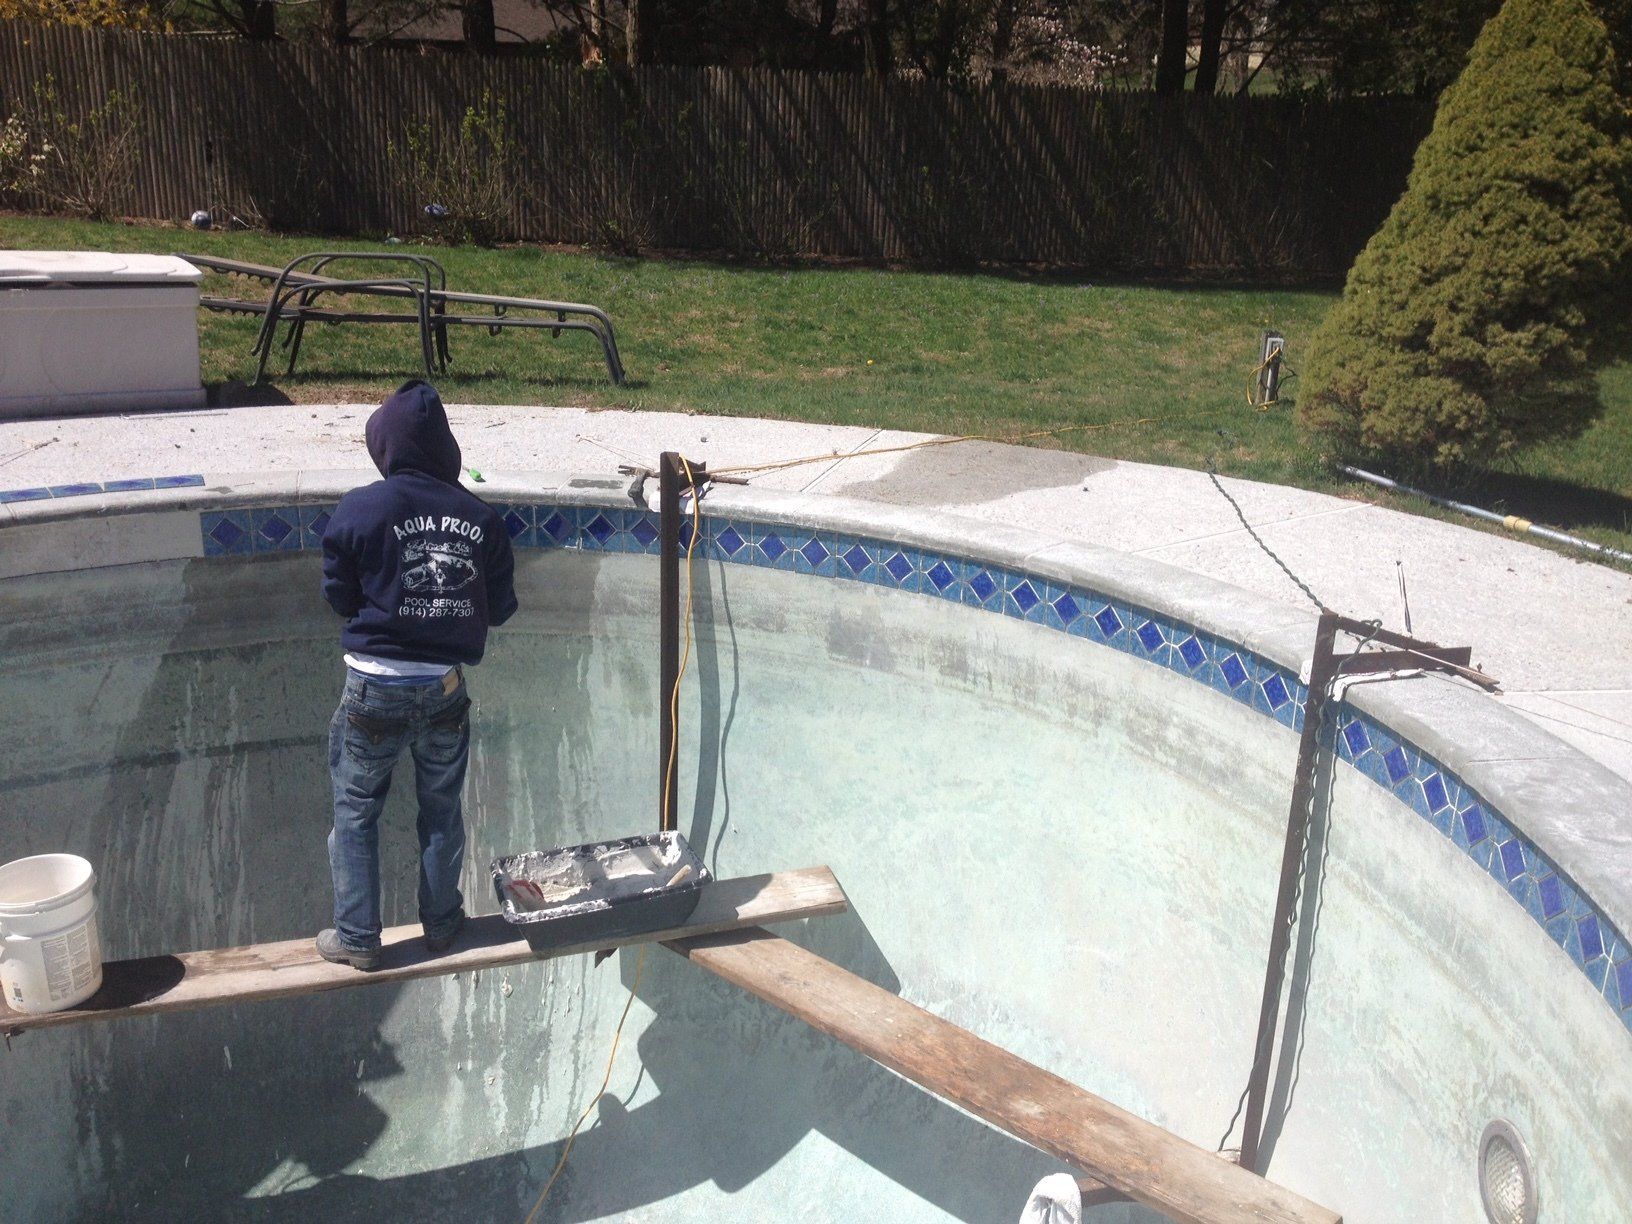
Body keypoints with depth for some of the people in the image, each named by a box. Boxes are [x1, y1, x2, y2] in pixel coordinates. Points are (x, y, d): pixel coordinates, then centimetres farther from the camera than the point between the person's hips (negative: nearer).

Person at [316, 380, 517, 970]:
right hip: (446, 689, 2)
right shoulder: (481, 518, -6)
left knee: (355, 811, 15)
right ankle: (441, 921, 33)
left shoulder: (359, 510, -12)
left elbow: (339, 597, -2)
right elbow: (499, 608, 2)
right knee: (442, 810, 19)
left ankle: (356, 938, 22)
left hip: (375, 690, -2)